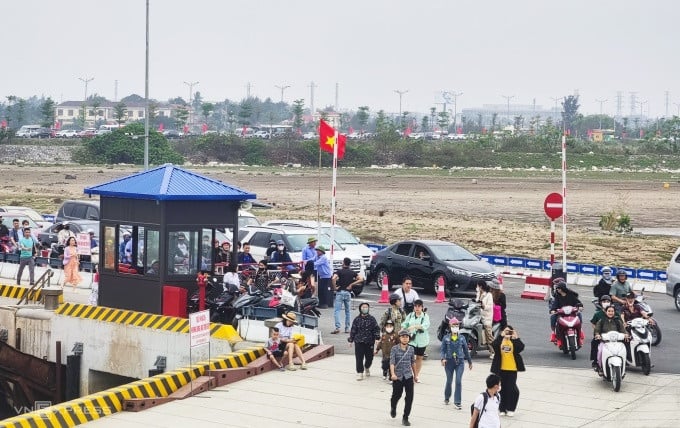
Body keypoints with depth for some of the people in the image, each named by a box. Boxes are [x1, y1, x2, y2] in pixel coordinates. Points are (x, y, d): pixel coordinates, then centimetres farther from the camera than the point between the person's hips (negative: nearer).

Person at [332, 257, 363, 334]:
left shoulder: (339, 271, -5)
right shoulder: (352, 272, 8)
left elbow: (333, 278, -22)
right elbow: (361, 279, 0)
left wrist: (334, 287, -9)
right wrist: (351, 284, 1)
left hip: (340, 292, -4)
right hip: (348, 292, 4)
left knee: (336, 310, -5)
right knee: (347, 311, 14)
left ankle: (337, 327, -19)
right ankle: (347, 328, 14)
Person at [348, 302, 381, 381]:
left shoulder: (372, 319, 1)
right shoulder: (357, 319, 0)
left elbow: (376, 329, 3)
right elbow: (353, 330, 4)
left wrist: (377, 338, -8)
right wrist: (350, 340, 5)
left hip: (369, 342, 1)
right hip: (359, 342, -1)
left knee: (369, 357, 8)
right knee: (359, 358, -4)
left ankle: (367, 368, 38)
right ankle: (359, 373, 5)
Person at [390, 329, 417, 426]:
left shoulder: (411, 349, 3)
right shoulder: (394, 349, -8)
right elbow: (392, 362, -16)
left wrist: (415, 374, 22)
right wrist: (393, 374, -31)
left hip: (408, 376, 2)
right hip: (397, 377, -2)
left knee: (409, 397, -6)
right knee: (396, 395, 10)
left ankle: (405, 418, 4)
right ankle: (393, 407, 44)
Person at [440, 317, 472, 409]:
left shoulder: (462, 338, 3)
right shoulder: (446, 338, 0)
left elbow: (466, 350, 11)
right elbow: (443, 350, -1)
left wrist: (469, 361, 18)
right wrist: (443, 358, -19)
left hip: (460, 362, 0)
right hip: (449, 362, 0)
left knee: (458, 381, -10)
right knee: (449, 381, 11)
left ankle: (457, 402, -6)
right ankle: (447, 398, 36)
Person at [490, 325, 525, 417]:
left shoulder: (514, 341, 2)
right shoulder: (500, 340, 2)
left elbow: (521, 348, -16)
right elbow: (495, 345, -19)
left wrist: (516, 338, -22)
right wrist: (501, 336, -24)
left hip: (512, 369, -1)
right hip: (501, 369, 1)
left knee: (512, 389, -3)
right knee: (502, 389, 7)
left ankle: (510, 409, 10)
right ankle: (502, 409, 17)